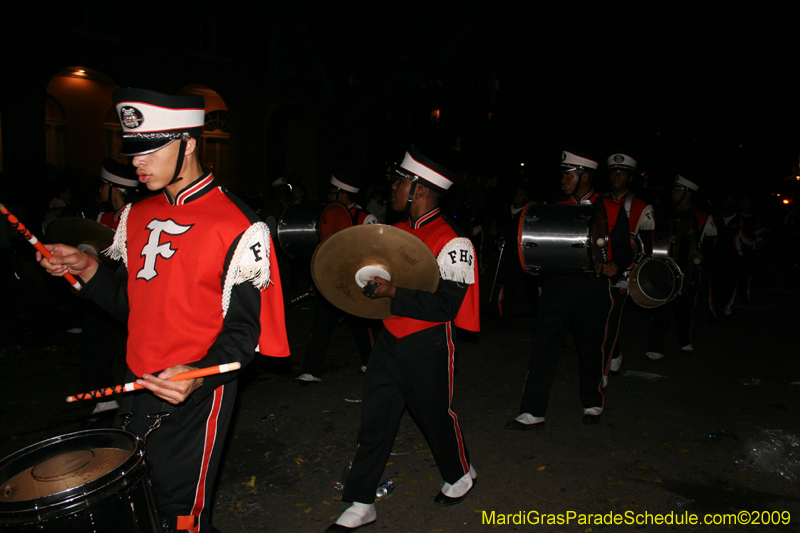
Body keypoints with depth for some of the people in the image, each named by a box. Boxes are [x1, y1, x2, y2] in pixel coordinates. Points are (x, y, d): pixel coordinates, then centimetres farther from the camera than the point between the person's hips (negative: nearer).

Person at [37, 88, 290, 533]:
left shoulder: (237, 227, -17)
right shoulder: (137, 216, 7)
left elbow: (243, 329, -16)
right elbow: (132, 302, 14)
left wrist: (198, 377, -31)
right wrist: (88, 268, -2)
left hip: (196, 396, -7)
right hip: (137, 387, 7)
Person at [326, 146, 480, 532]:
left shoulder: (451, 243, -17)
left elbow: (446, 304, -22)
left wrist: (394, 293, -27)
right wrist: (365, 278, 2)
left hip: (427, 348, -6)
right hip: (390, 341, 7)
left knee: (436, 417, 13)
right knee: (374, 420, 9)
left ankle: (460, 475, 43)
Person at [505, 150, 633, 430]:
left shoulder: (612, 210, 4)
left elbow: (623, 250, 3)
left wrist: (612, 266, -18)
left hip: (591, 288, -2)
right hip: (557, 286, 2)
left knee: (591, 348, 11)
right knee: (543, 346, -3)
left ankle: (593, 404, 34)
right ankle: (533, 413, 4)